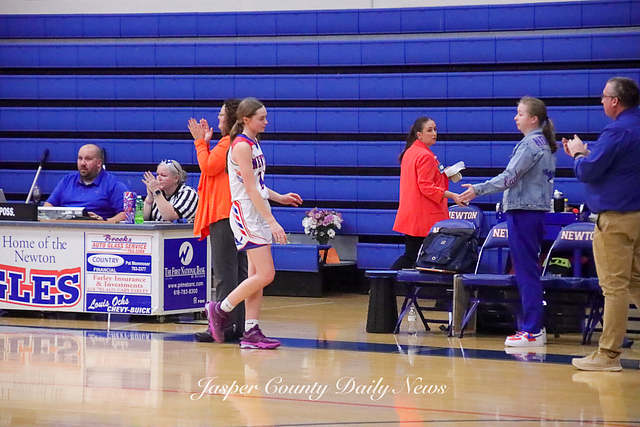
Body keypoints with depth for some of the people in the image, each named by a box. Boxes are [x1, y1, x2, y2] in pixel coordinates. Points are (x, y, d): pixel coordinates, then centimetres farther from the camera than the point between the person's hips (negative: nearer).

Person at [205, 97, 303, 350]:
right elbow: (250, 189, -19)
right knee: (265, 274, -12)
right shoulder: (241, 146, -14)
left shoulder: (253, 144, 14)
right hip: (246, 214, -9)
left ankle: (251, 332, 8)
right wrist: (272, 222, -21)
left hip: (259, 215, 9)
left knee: (257, 276, 7)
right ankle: (220, 310, 1)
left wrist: (280, 198, 15)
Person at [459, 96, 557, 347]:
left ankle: (532, 330, -6)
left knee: (526, 271, -7)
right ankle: (536, 327, 15)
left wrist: (478, 190, -14)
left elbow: (510, 177, -18)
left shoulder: (530, 144, -14)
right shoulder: (545, 145, 15)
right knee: (529, 271, 13)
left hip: (523, 213, -10)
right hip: (537, 211, 10)